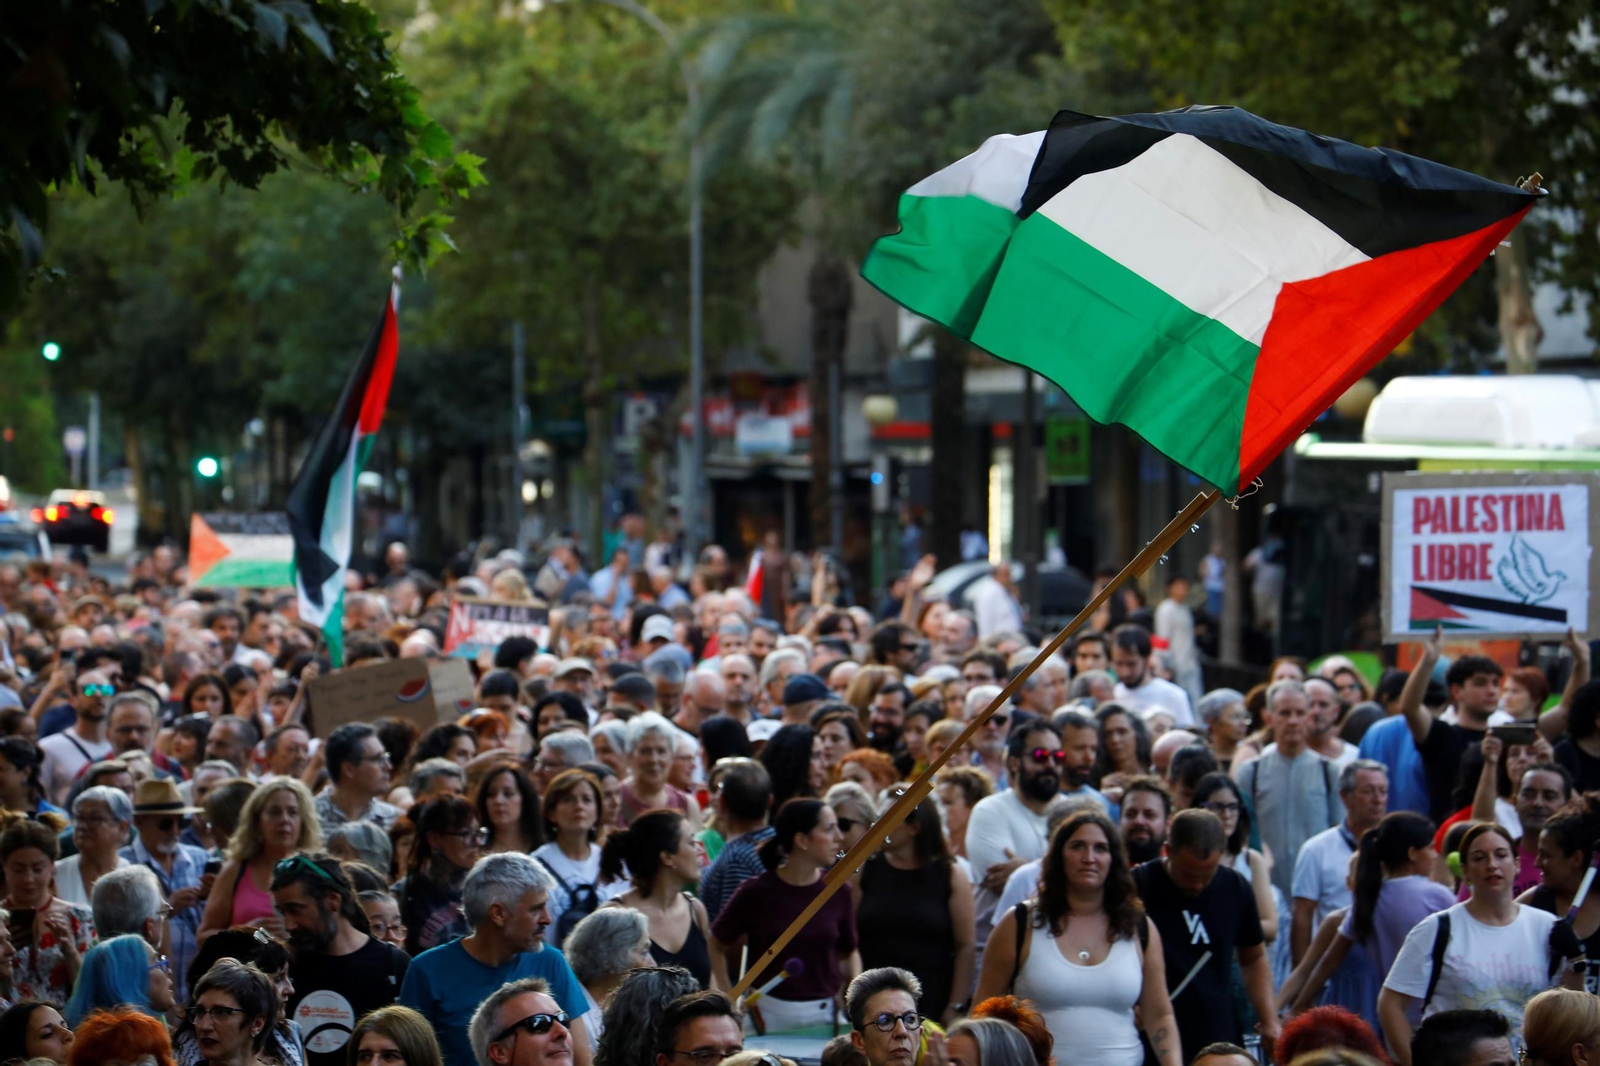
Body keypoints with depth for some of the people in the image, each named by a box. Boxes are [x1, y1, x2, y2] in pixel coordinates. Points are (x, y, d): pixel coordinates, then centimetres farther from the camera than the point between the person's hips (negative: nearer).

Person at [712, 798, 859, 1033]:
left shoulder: (837, 892, 2)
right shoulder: (756, 893, -7)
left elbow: (849, 952, 14)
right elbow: (716, 946, 3)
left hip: (827, 1014, 3)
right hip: (770, 1015, -3)